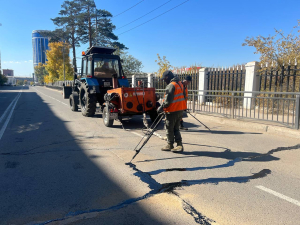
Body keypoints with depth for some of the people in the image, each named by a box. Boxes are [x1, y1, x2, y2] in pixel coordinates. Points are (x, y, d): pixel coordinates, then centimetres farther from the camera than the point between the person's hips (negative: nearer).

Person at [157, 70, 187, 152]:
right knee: (176, 128, 15)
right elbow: (183, 96, 19)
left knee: (169, 129, 6)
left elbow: (168, 100, -21)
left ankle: (170, 145, 16)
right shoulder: (180, 84, 12)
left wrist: (161, 108, -11)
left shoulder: (171, 86, -17)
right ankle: (179, 145, 10)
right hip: (180, 110, 9)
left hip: (172, 111, -8)